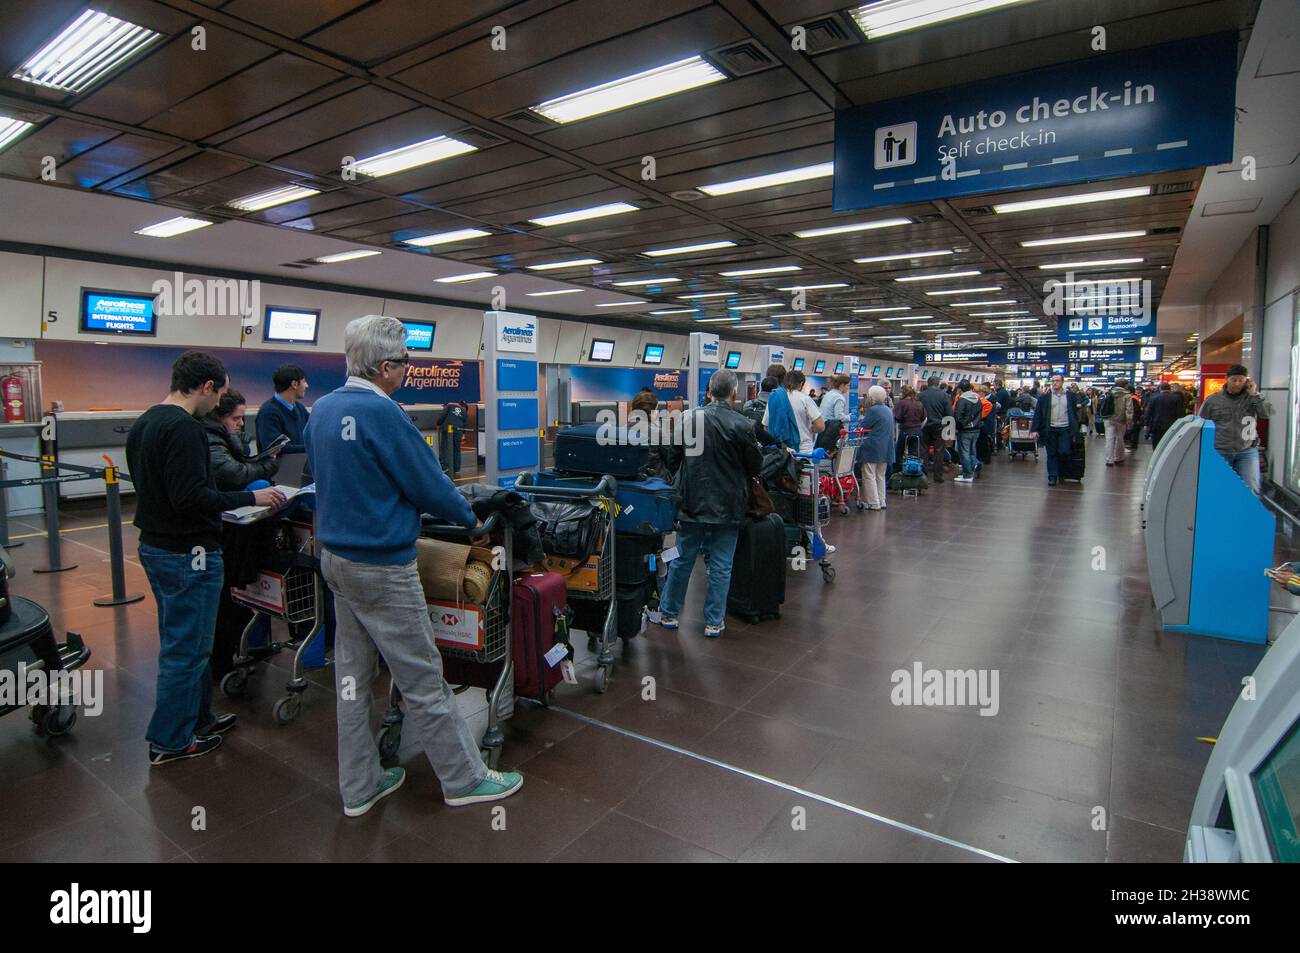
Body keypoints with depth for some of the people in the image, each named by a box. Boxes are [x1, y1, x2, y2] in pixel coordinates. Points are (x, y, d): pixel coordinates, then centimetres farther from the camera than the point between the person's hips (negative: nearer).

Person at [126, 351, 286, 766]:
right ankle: (169, 741, 15)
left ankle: (198, 716, 33)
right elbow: (192, 497, -26)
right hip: (188, 553, -10)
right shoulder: (184, 428, -21)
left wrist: (228, 502, 20)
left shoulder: (144, 423, 11)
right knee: (186, 648, 3)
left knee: (186, 641, 20)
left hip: (155, 545, 10)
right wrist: (251, 498, -17)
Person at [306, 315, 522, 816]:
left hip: (336, 557, 9)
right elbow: (429, 485, -16)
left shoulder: (321, 409, 6)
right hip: (382, 567, -9)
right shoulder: (380, 412, -21)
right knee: (422, 679, 3)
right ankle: (465, 779, 19)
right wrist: (468, 515, 2)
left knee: (352, 672, 15)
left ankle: (358, 786, 28)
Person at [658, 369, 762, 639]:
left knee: (682, 561, 15)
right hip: (727, 507, -2)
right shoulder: (743, 425, -14)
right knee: (720, 567, 9)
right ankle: (714, 622, 17)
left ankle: (669, 614, 26)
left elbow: (672, 456, 4)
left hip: (691, 503, 2)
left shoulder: (688, 417, -6)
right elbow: (755, 466, -3)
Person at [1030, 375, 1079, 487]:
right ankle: (1052, 476, 11)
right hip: (1050, 429, 0)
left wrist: (1075, 432, 7)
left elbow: (1075, 414, 10)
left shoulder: (1070, 396, 6)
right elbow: (1038, 413, 1)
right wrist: (1035, 430, -6)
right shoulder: (1045, 396, 1)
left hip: (1065, 429, 0)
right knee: (1051, 454, 4)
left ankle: (1061, 472, 17)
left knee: (1064, 452, -8)